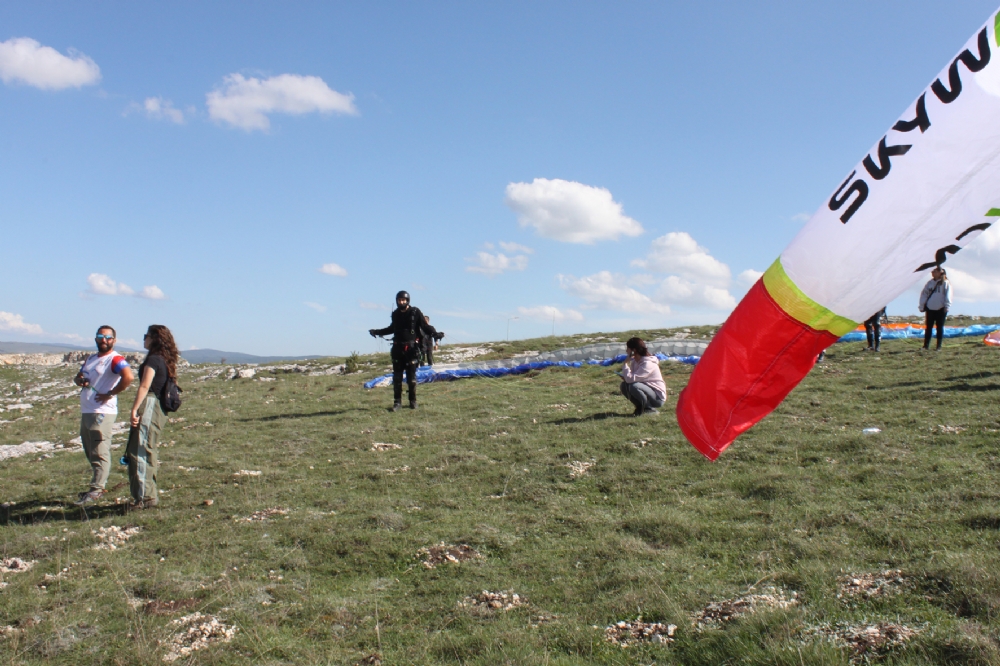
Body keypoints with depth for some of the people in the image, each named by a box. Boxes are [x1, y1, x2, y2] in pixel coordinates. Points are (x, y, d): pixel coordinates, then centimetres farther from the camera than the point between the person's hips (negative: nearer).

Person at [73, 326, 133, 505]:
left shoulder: (116, 359, -10)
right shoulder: (90, 359, 19)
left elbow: (128, 377, -27)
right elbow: (78, 376, 30)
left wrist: (110, 394, -19)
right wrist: (79, 380, 5)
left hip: (102, 413, -10)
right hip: (85, 411, 10)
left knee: (99, 453, -7)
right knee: (90, 451, 16)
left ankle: (96, 491, -5)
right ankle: (98, 485, 26)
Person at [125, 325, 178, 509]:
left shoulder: (153, 359, -11)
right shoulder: (165, 360, 17)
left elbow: (144, 386, -19)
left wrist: (134, 409, -22)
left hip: (149, 406, -10)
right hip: (159, 409, 10)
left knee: (140, 452, -7)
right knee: (147, 452, 15)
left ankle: (145, 497, -6)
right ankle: (150, 494, 20)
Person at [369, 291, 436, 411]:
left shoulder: (415, 312, -5)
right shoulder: (395, 314, 9)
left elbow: (425, 327, -3)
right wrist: (377, 332, 27)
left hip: (411, 348, -4)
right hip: (397, 348, 4)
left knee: (411, 376, 0)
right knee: (397, 377, 2)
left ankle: (413, 401, 11)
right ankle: (397, 402, 7)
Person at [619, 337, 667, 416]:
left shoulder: (648, 364, -24)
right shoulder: (635, 361, 4)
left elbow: (630, 379, -32)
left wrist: (625, 363, -21)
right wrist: (625, 377, -15)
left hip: (658, 397, -8)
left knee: (634, 386, -31)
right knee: (624, 385, -8)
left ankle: (649, 408, -10)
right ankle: (641, 407, 2)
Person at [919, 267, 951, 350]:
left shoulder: (945, 283, -3)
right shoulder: (930, 282, 9)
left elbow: (948, 296, -6)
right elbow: (924, 294, 11)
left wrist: (946, 306, -12)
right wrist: (922, 306, 7)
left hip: (941, 309, -4)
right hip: (930, 309, 4)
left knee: (940, 328, 5)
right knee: (928, 327, 5)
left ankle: (939, 346, 10)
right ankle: (926, 345, 10)